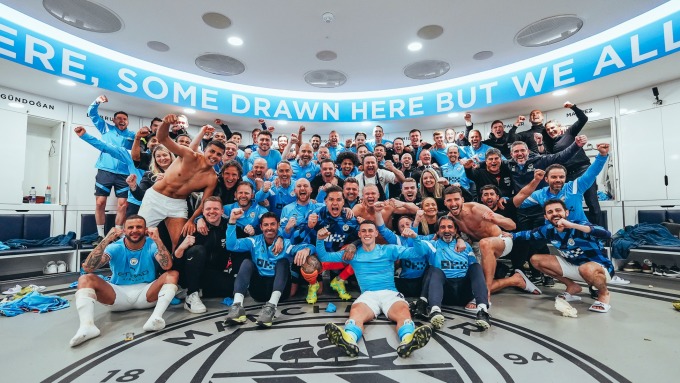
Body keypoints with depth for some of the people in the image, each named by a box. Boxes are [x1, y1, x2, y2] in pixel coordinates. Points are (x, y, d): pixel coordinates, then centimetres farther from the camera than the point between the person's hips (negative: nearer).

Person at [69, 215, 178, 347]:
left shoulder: (152, 245, -7)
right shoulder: (115, 247, -4)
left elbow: (167, 266, -25)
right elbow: (87, 267, -18)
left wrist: (157, 240, -33)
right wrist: (106, 241, -26)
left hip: (146, 294, -1)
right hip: (118, 295, 1)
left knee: (172, 274, -25)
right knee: (85, 279, -18)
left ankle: (156, 317, -44)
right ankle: (87, 326, -38)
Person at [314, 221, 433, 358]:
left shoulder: (389, 249, 14)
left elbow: (416, 253, 7)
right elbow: (324, 257, 17)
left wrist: (414, 238, -13)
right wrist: (320, 240, -2)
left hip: (390, 293, 1)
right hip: (367, 295, 0)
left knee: (403, 311, -34)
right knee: (356, 312, -35)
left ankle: (408, 341, -63)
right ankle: (349, 340, -64)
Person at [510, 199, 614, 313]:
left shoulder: (579, 227, -26)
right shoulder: (548, 230, -9)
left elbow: (606, 234, -44)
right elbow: (530, 234, 10)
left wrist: (572, 225, -49)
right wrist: (511, 235, -2)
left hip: (601, 268, -6)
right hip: (574, 265, 6)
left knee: (586, 269, -41)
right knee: (536, 260, -3)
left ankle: (604, 293, -5)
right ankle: (572, 287, 12)